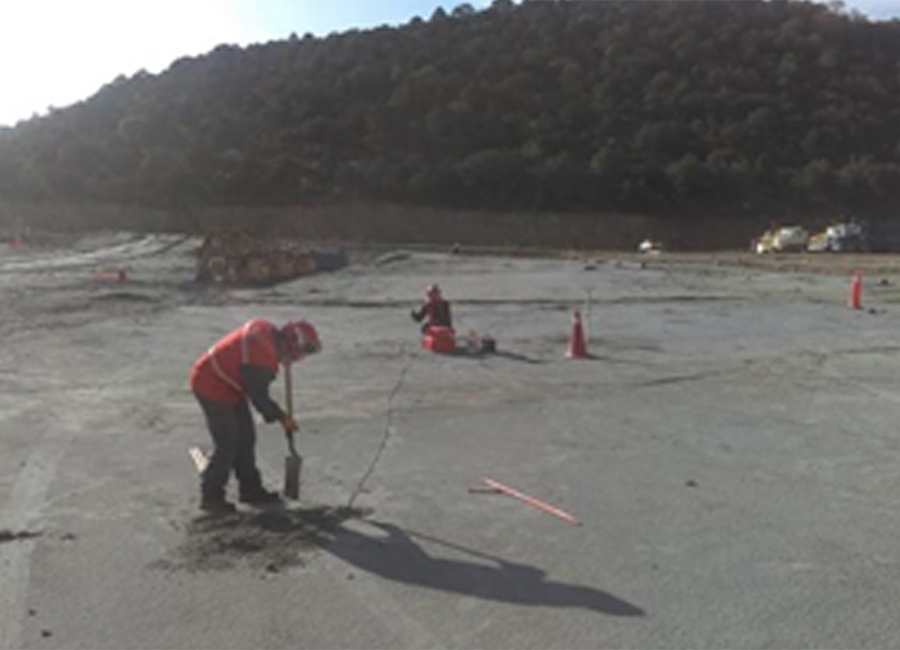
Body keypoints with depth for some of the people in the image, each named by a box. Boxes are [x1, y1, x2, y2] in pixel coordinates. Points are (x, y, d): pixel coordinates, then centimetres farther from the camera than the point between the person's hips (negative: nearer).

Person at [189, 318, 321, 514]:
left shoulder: (267, 329, -7)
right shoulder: (263, 361, -31)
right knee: (228, 443, -8)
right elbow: (259, 397, -20)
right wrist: (282, 418, -7)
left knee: (246, 437, 13)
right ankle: (211, 497, 5)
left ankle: (250, 490, 24)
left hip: (229, 386, 10)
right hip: (212, 388, -10)